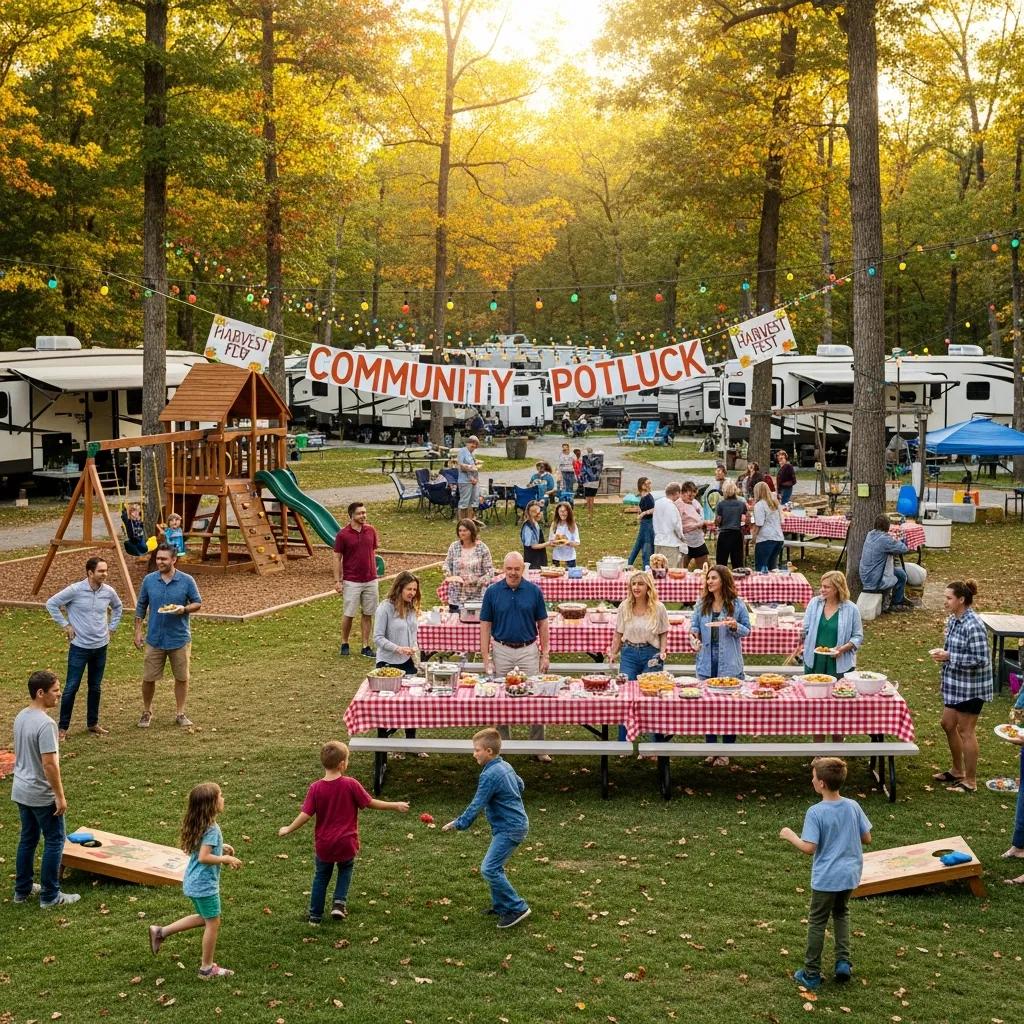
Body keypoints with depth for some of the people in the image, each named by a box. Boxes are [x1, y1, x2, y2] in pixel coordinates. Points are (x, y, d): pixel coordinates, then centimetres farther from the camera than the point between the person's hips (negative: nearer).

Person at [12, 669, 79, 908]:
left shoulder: (21, 717, 3)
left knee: (27, 839, 20)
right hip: (42, 795, -9)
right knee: (54, 841, 4)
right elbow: (49, 764, -26)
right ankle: (50, 895, 10)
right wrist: (60, 796, -18)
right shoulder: (45, 724, -26)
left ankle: (22, 889, 29)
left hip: (21, 790, 9)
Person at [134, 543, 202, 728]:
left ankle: (180, 713, 23)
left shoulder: (187, 581, -5)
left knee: (182, 677, 7)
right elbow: (141, 607, 8)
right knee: (148, 678, 5)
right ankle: (147, 712, 25)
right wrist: (138, 632, 4)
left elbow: (198, 603, 2)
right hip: (155, 639, 1)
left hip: (180, 638, -1)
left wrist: (184, 609, -19)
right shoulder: (149, 580, 0)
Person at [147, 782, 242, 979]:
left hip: (193, 882, 9)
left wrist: (220, 847, 12)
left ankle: (161, 932, 25)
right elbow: (203, 857, -30)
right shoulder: (212, 829, -25)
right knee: (213, 924, 7)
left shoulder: (197, 824, 3)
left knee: (204, 919, 25)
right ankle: (207, 968, 18)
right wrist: (227, 859, -20)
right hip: (205, 884, -9)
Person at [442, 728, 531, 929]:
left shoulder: (490, 775, -20)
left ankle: (517, 908, -8)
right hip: (514, 823, 10)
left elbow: (476, 805, -19)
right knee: (495, 867, 18)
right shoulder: (505, 766, 8)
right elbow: (520, 785, 24)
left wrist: (458, 824, -12)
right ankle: (500, 906, 27)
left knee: (489, 869, -13)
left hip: (510, 829, -10)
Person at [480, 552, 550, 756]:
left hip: (529, 650, 0)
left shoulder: (534, 591, -1)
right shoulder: (492, 591, -2)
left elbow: (542, 624, 4)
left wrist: (545, 654, 0)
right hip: (501, 651, 0)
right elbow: (485, 625, 1)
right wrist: (485, 657, -4)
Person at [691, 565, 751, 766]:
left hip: (729, 663, -3)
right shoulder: (701, 604, 6)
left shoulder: (737, 604, -2)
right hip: (706, 661, 3)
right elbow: (694, 626, 13)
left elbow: (747, 630, 3)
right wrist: (694, 637, -8)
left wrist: (735, 627, -17)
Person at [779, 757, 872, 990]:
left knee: (817, 922, 10)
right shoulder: (853, 807, -5)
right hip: (850, 874, 5)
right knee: (841, 913, 27)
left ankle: (811, 974, 17)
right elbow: (866, 839, 3)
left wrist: (790, 836, -5)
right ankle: (843, 962, 18)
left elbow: (809, 848, -22)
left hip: (826, 878, -5)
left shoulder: (816, 812, -20)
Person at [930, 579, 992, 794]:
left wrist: (949, 657, -23)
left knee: (966, 731, 2)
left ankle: (970, 782, 15)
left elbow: (979, 659, -25)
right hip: (955, 684, 9)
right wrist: (942, 652, -1)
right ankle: (957, 771, 37)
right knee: (948, 724, 19)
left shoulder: (973, 626, -24)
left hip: (970, 687, -9)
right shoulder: (953, 620, 4)